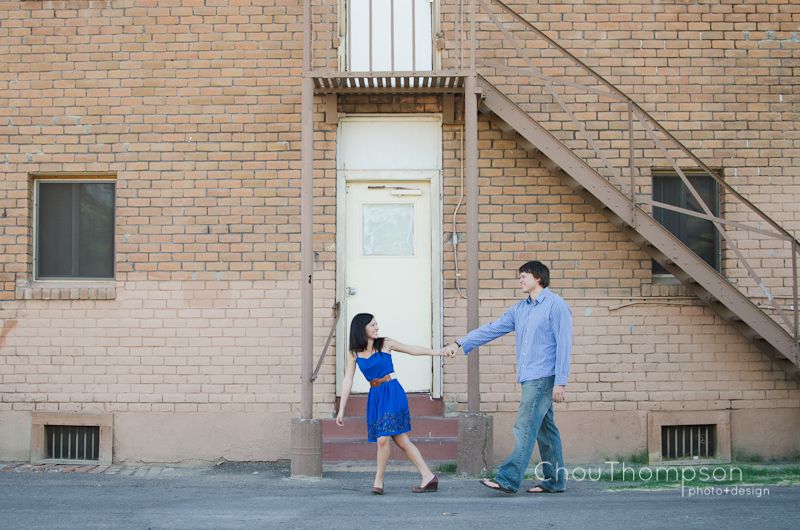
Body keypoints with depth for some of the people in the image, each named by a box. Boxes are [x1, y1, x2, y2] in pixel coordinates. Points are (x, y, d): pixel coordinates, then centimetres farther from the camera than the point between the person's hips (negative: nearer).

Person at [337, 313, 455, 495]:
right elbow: (347, 381, 5)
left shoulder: (384, 344, 0)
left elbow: (412, 350, 4)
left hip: (392, 393, -3)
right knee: (401, 440, 3)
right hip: (375, 396, 4)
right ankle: (428, 476, 8)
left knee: (383, 438, -15)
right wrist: (341, 410, 3)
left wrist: (437, 352, -5)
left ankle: (378, 480, 2)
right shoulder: (354, 353, 5)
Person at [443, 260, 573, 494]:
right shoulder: (520, 308, 16)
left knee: (525, 428, -10)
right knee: (544, 429, 11)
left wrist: (560, 382, -17)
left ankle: (509, 479, -11)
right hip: (529, 378, 8)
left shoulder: (556, 306, -8)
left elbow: (564, 345, -12)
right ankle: (555, 481, 16)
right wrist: (460, 343, 15)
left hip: (543, 378, -8)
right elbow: (492, 329, 19)